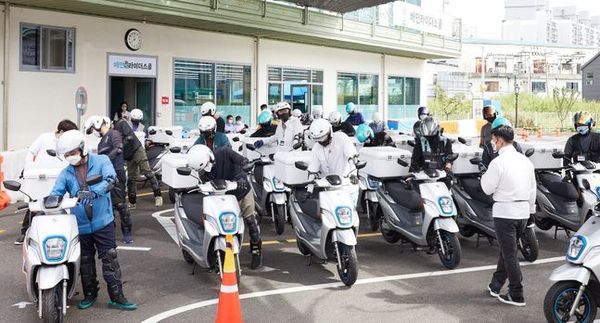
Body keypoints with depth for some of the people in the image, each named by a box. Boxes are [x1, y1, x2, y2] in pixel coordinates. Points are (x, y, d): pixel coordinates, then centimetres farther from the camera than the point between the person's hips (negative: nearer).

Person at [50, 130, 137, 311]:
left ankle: (116, 297, 6)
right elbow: (55, 194, -4)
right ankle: (90, 294, 31)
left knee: (110, 259, -1)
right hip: (80, 226, 3)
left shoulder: (101, 161, -5)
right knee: (85, 262, 15)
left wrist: (94, 193, -38)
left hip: (103, 222, -3)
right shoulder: (66, 173, 4)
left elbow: (110, 178, -23)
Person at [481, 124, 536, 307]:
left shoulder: (498, 162, -15)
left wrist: (484, 175, 8)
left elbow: (488, 189, -9)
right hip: (523, 211, 7)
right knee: (506, 249, 19)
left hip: (505, 211, -7)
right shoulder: (525, 160, 7)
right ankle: (496, 285, 30)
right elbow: (532, 188, 12)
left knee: (509, 254, 0)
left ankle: (516, 295, 4)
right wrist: (530, 209, 21)